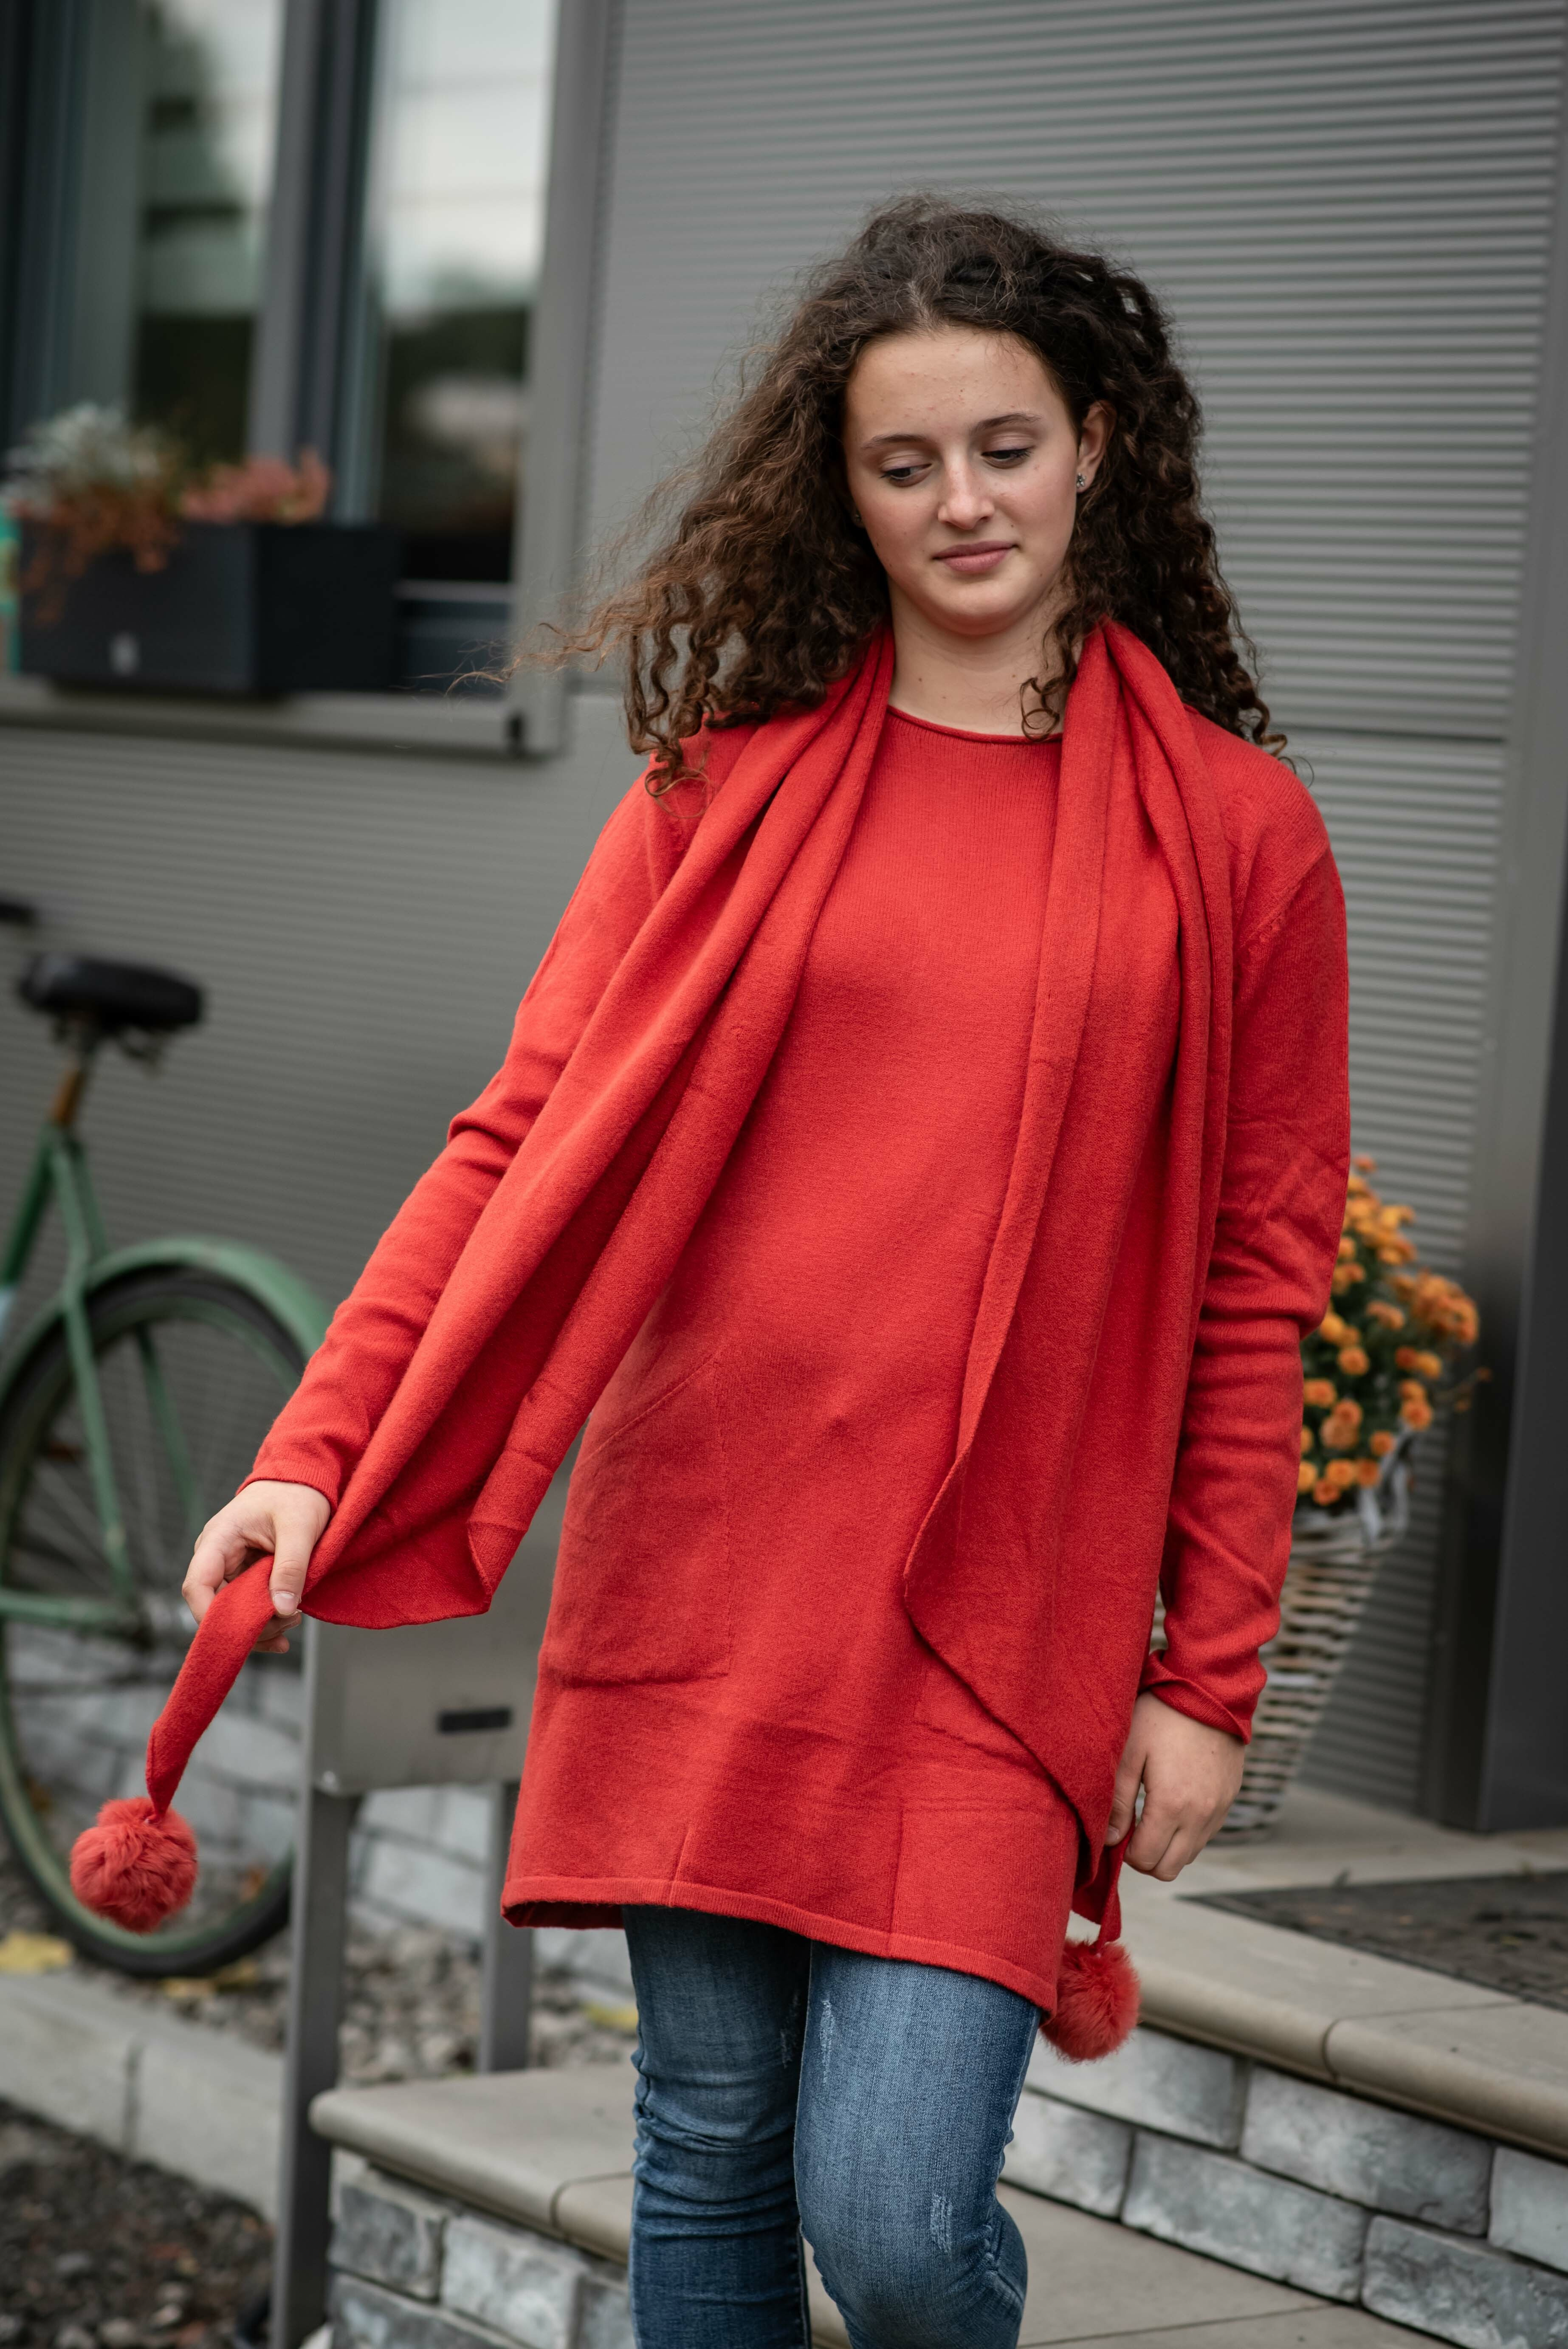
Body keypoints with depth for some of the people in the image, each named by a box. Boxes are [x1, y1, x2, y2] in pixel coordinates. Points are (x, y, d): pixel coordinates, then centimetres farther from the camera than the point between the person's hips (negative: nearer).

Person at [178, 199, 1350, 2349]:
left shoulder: (1235, 833, 3)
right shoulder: (732, 782, 7)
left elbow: (1260, 1285, 4)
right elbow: (527, 1139, 3)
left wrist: (1210, 1678, 2)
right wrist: (320, 1452, -8)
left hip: (1000, 1619, -2)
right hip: (703, 1571, 2)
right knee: (710, 2153, 10)